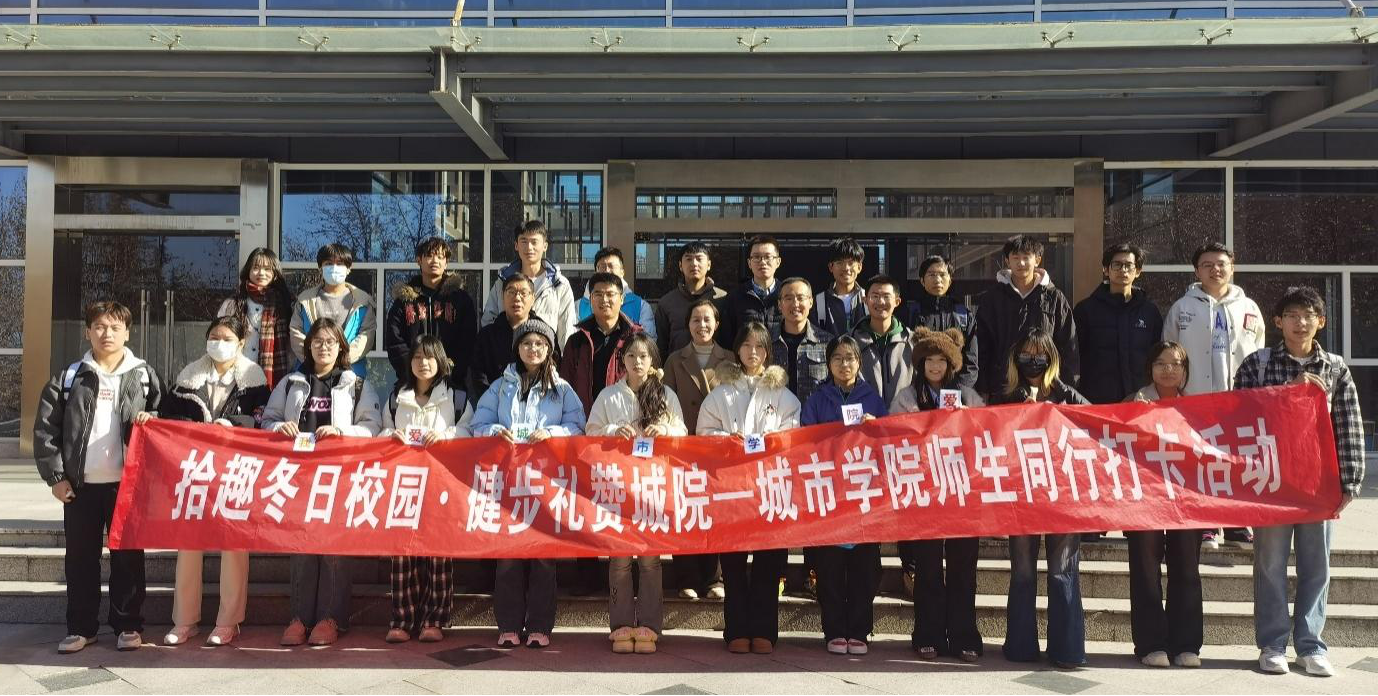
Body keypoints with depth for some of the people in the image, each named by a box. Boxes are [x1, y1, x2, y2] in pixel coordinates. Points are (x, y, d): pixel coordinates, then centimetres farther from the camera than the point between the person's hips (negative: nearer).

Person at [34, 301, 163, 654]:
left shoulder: (144, 375, 4)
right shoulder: (69, 377, 4)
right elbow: (45, 429, 3)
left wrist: (151, 420, -12)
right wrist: (55, 475, -4)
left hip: (127, 483, -1)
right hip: (80, 484, 1)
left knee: (128, 556, 5)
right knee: (80, 558, 8)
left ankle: (129, 626, 15)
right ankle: (81, 627, 19)